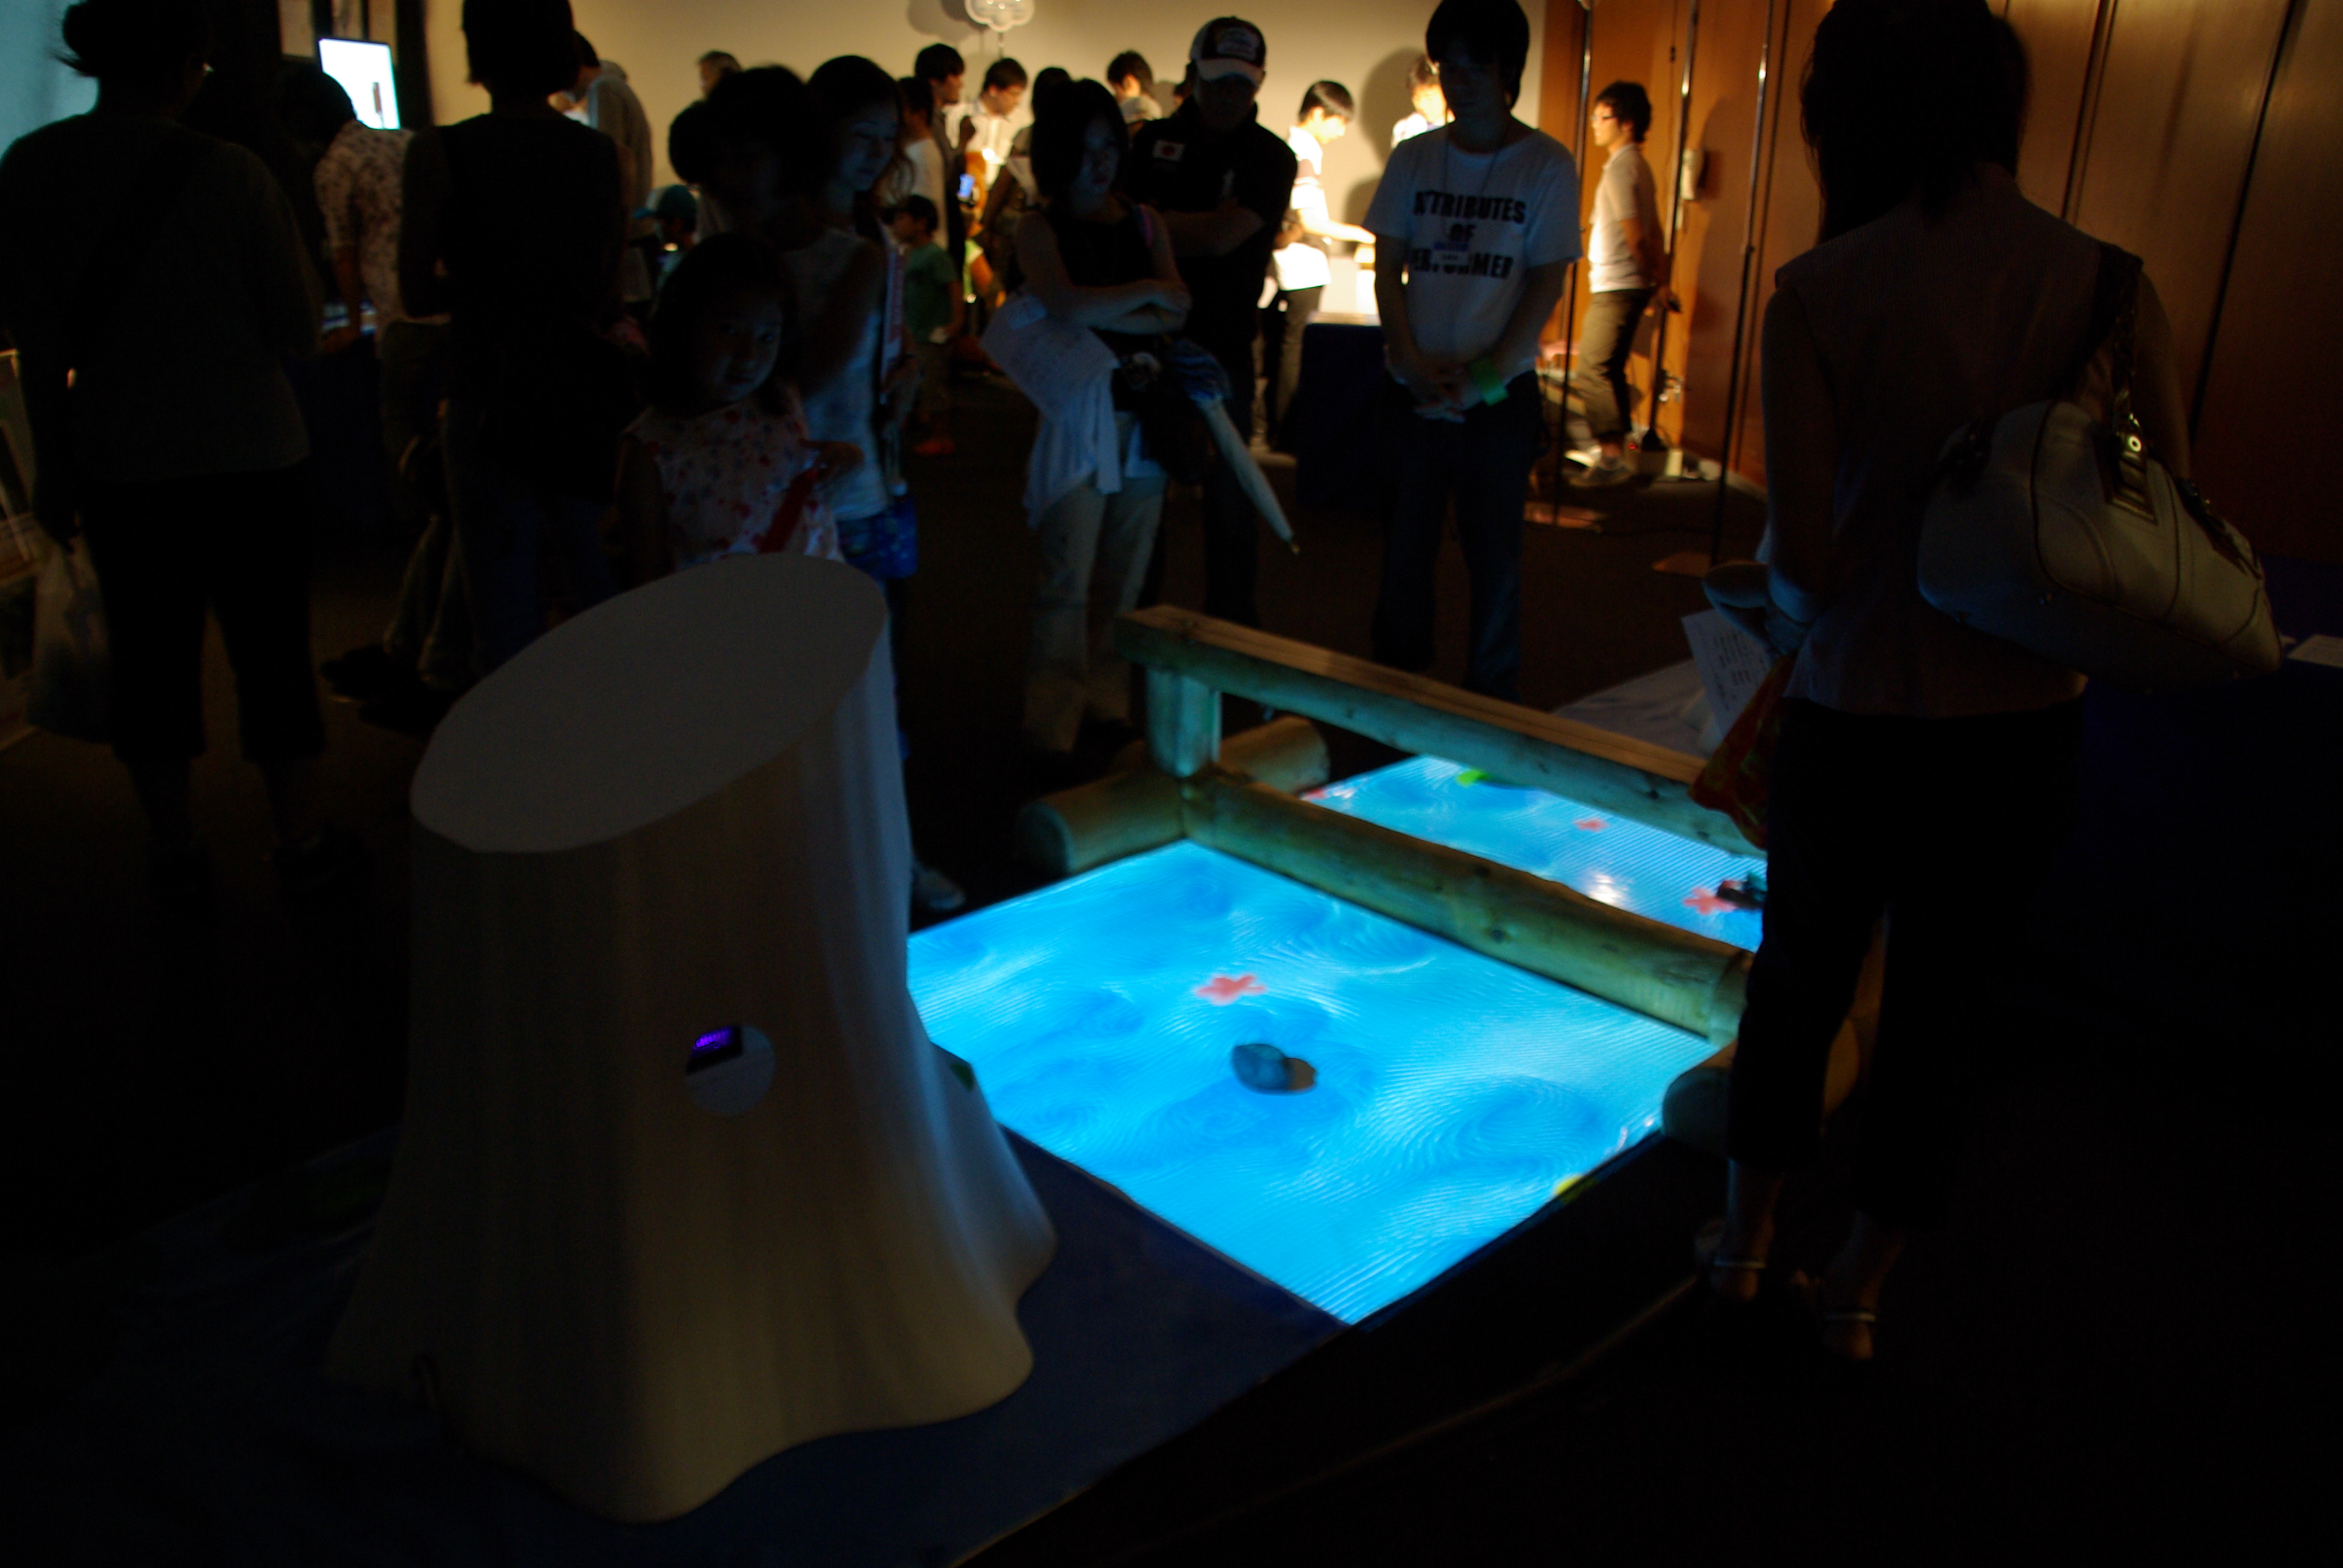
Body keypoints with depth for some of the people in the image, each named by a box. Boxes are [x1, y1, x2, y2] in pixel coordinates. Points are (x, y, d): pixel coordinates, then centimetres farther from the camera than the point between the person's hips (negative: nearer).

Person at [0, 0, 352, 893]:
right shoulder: (233, 174, -14)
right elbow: (297, 334, -9)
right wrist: (298, 253, 8)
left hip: (119, 463, 3)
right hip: (251, 455, -2)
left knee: (151, 654, 13)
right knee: (272, 651, 9)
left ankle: (175, 854, 24)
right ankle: (300, 844, 20)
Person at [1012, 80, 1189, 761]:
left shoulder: (1146, 223, 13)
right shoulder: (1040, 229, 0)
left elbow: (1176, 314, 0)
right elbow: (1066, 304, -19)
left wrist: (1101, 315, -13)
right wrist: (1146, 292, -7)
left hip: (1144, 414, 5)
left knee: (1124, 576, 8)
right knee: (1069, 581, -7)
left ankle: (1107, 703, 19)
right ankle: (1054, 724, -1)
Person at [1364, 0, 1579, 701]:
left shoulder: (1546, 165, -3)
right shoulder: (1414, 158, 5)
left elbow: (1546, 283, -5)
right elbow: (1388, 269, 4)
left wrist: (1484, 374, -13)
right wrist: (1412, 361, -10)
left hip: (1499, 395, -2)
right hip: (1414, 391, 2)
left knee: (1494, 555, 4)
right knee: (1405, 545, 8)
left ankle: (1490, 703, 17)